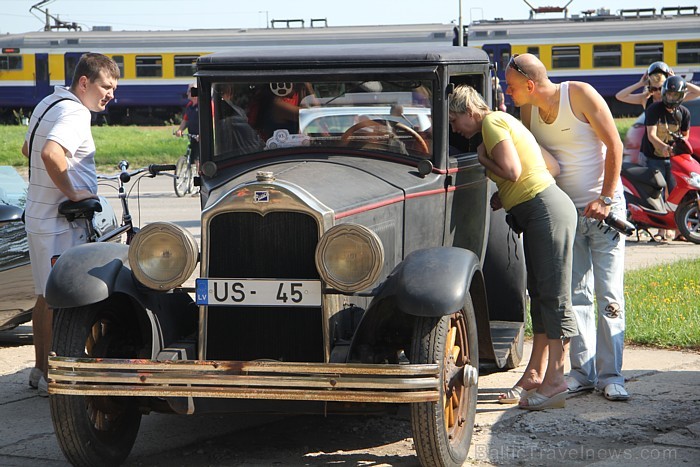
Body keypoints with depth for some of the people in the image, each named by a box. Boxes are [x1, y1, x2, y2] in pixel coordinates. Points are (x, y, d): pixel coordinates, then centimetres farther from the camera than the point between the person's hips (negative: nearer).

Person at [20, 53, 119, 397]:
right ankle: (53, 377, 3)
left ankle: (41, 369, 27)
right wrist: (72, 193, -26)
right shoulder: (75, 113, -19)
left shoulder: (48, 104, 13)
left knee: (45, 296, 17)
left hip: (38, 216, 10)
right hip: (61, 222, -10)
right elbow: (51, 153, -37)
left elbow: (29, 149, 28)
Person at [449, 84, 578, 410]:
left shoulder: (492, 122, -8)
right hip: (534, 213, 11)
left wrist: (482, 158, -3)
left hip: (546, 210, -11)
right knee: (539, 294, 12)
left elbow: (512, 172, -20)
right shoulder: (501, 122, 20)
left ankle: (554, 382, -9)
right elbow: (552, 165, 18)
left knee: (554, 295, -9)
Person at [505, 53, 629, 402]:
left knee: (609, 294, -4)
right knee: (576, 295, 4)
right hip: (565, 211, 5)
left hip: (604, 207, -5)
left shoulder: (581, 95, -15)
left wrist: (606, 199, -17)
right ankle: (583, 371, 10)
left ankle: (610, 375, -2)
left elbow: (614, 145, -13)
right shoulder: (527, 110, 1)